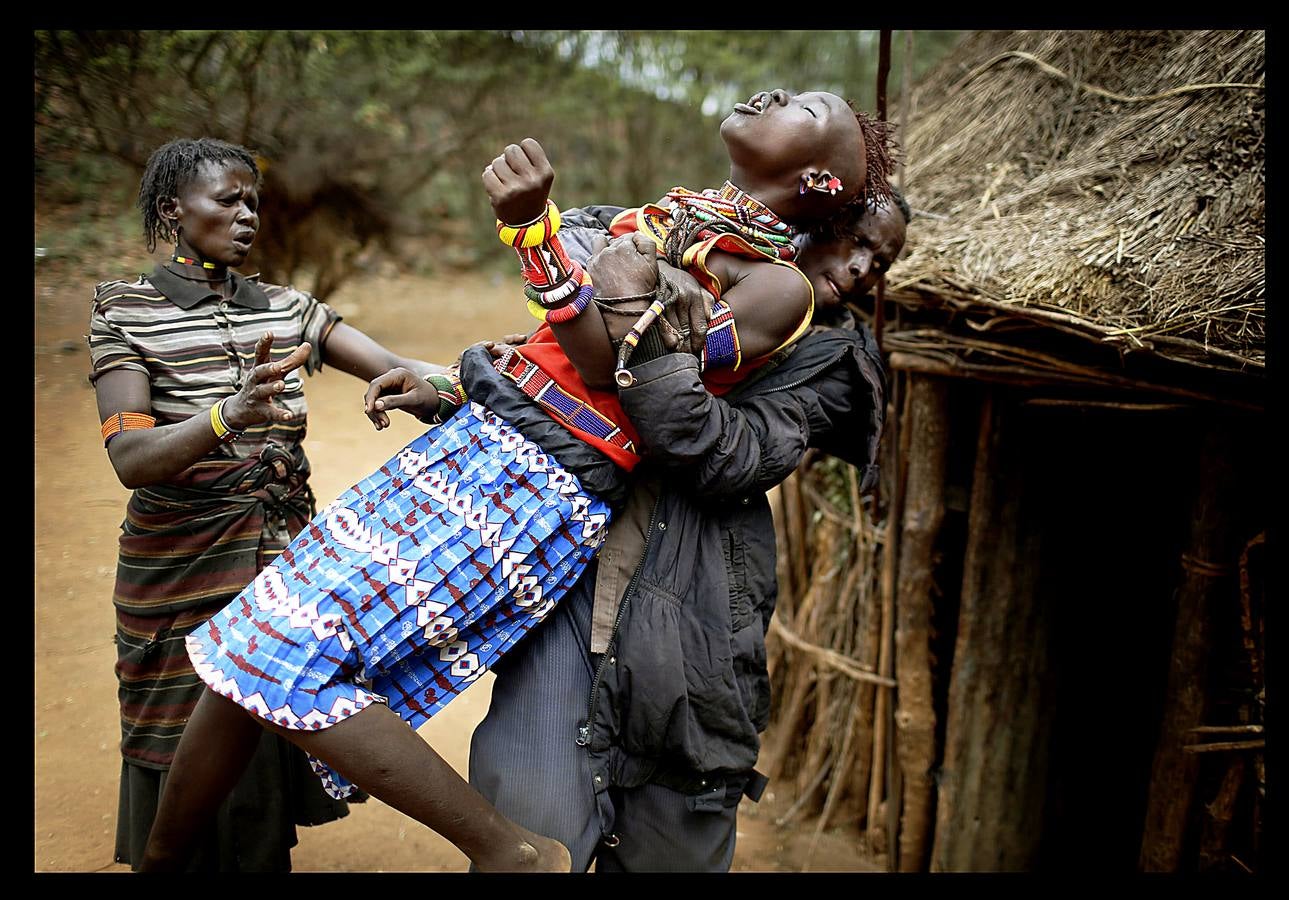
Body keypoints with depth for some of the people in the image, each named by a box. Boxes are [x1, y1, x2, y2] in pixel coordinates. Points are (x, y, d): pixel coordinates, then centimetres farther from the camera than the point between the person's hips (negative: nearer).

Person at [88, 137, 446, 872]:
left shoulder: (288, 309, 8)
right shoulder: (127, 312, -5)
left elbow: (395, 367, -6)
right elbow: (131, 458, -18)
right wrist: (231, 415, -37)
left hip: (287, 559, 4)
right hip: (184, 576, -3)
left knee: (273, 768, 10)